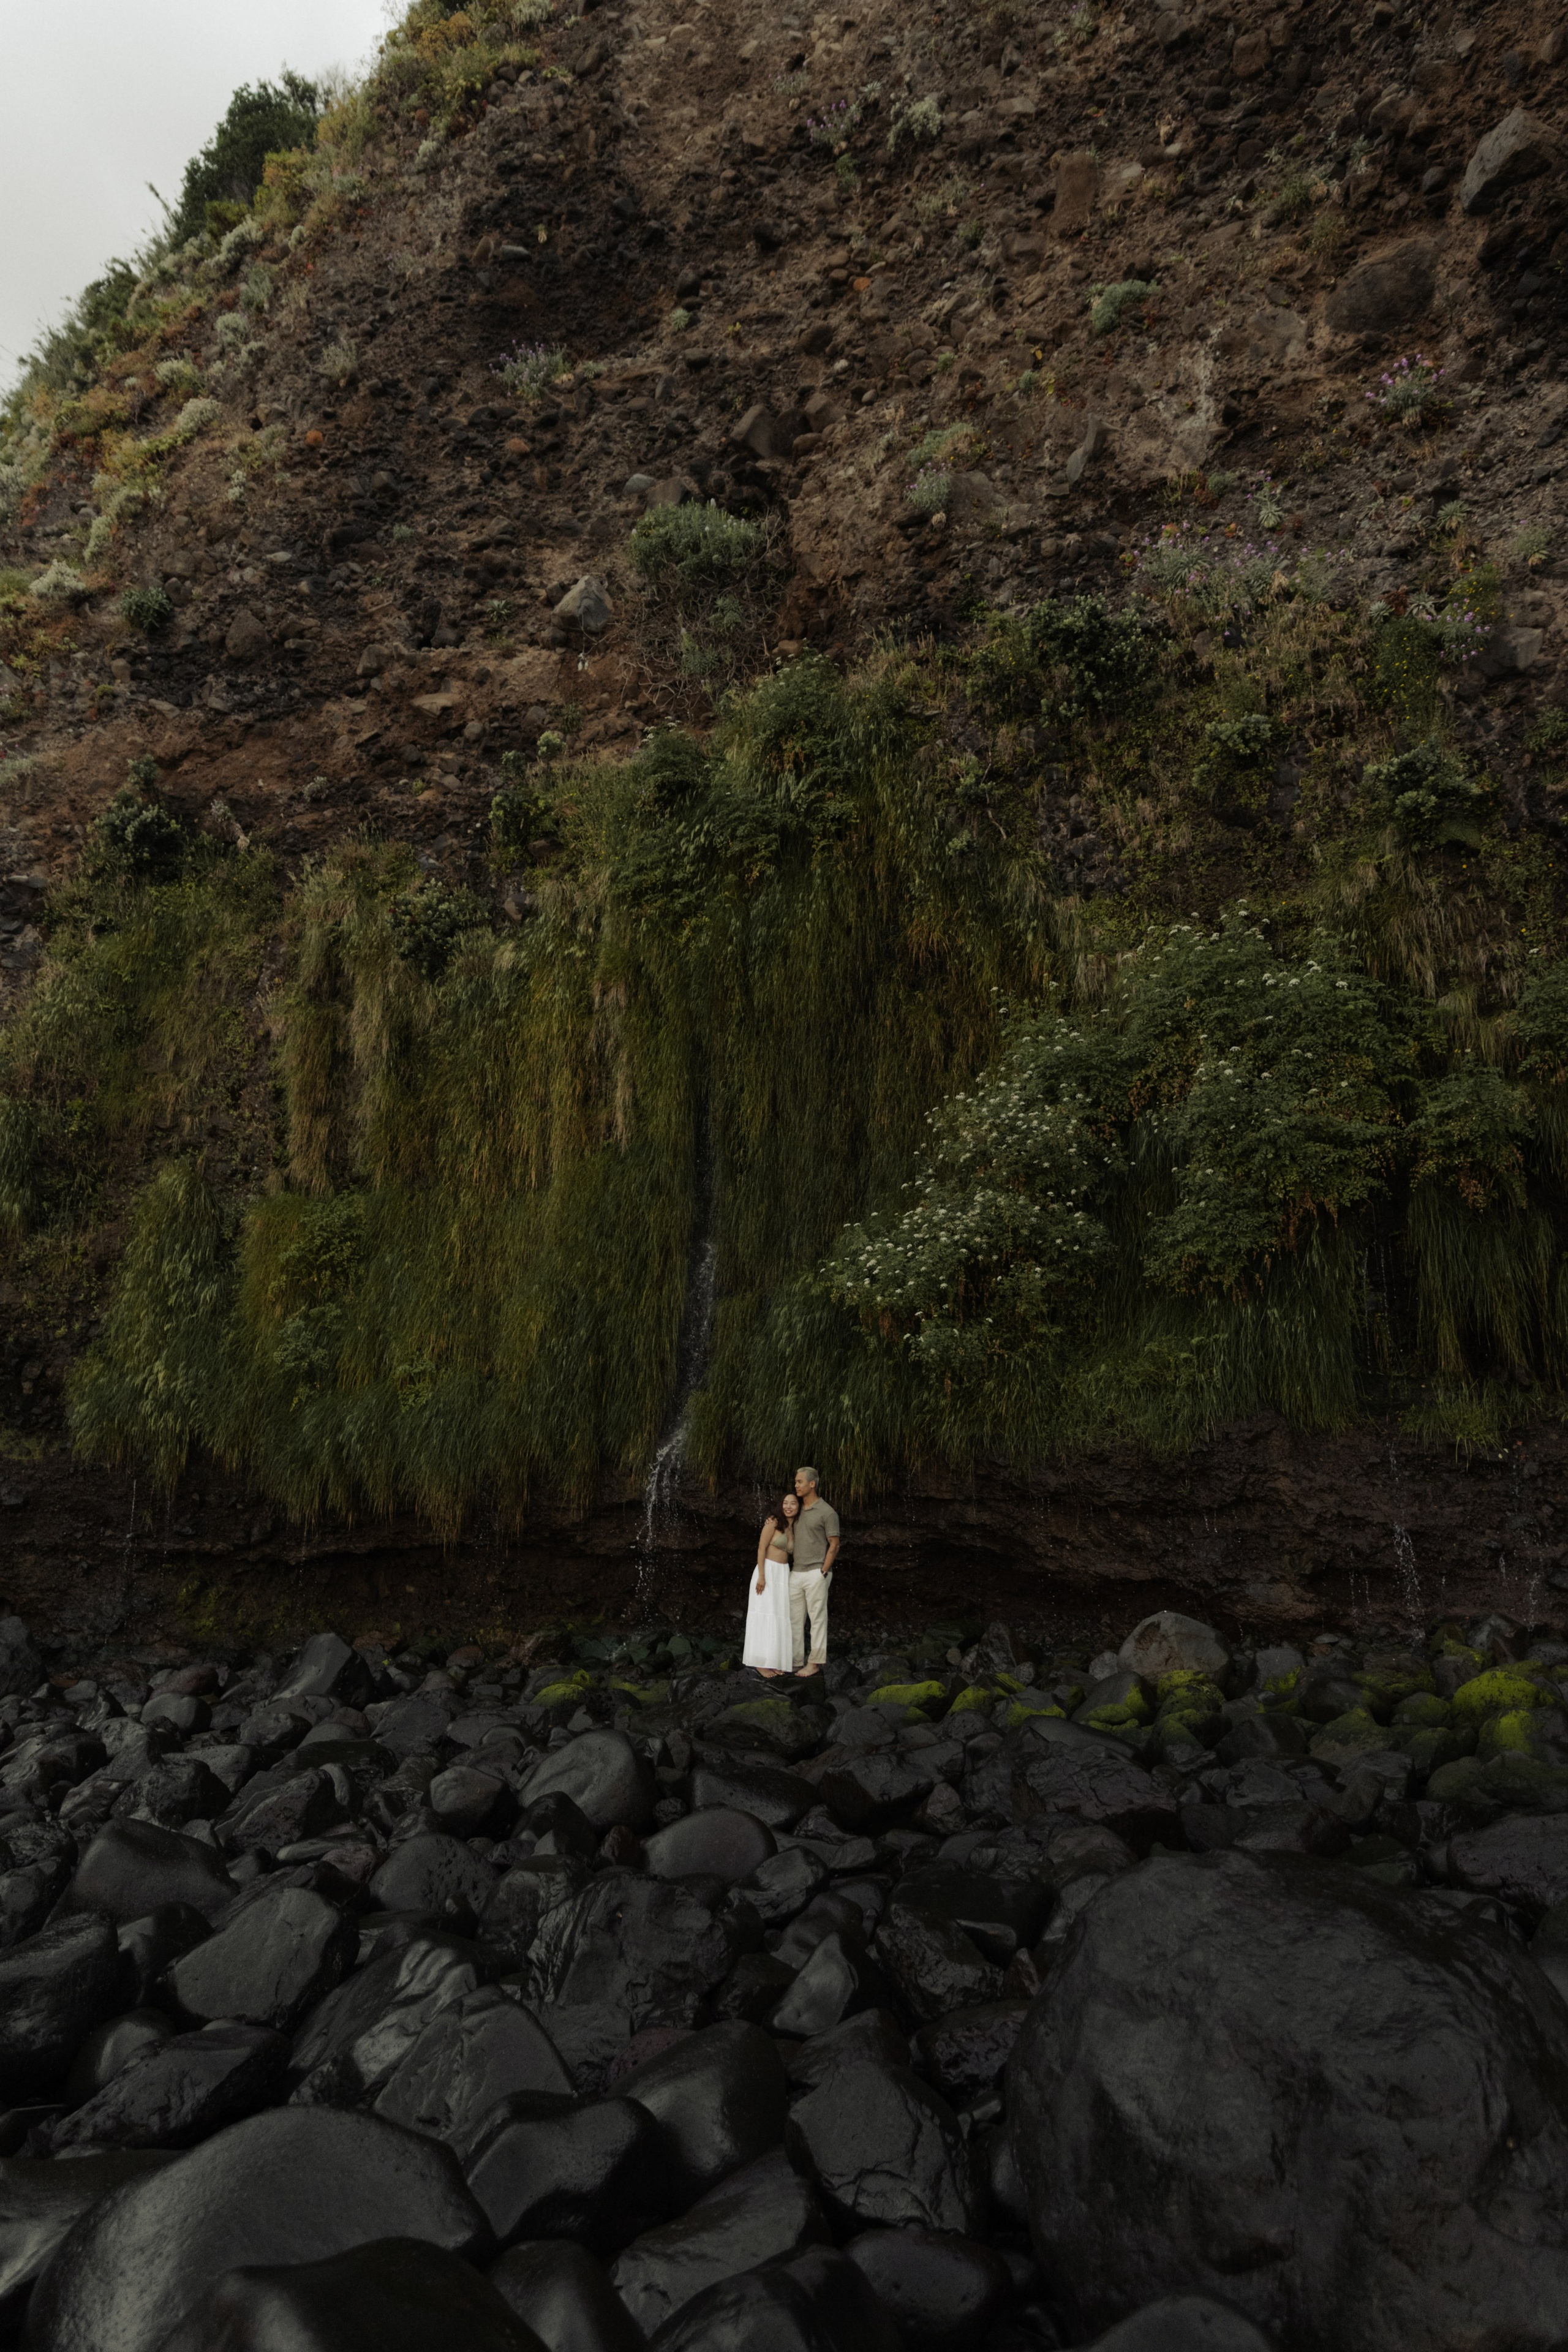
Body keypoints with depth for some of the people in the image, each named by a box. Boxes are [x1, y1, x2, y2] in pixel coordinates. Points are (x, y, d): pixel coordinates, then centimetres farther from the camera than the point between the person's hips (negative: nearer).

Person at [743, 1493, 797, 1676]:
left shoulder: (794, 1528, 11)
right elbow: (761, 1548, -13)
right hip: (768, 1571, -7)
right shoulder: (773, 1522, -10)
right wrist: (761, 1576, -19)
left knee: (780, 1618, 8)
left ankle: (774, 1661, 15)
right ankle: (761, 1662, -1)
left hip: (784, 1574, 7)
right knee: (766, 1617, -6)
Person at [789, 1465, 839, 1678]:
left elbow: (834, 1546, -8)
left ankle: (815, 1662, 6)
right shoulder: (798, 1511, 13)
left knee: (817, 1618, 0)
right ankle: (796, 1661, 12)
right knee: (795, 1619, 7)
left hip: (816, 1574, -7)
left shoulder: (827, 1512, -7)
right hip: (796, 1573, 7)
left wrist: (823, 1573, -13)